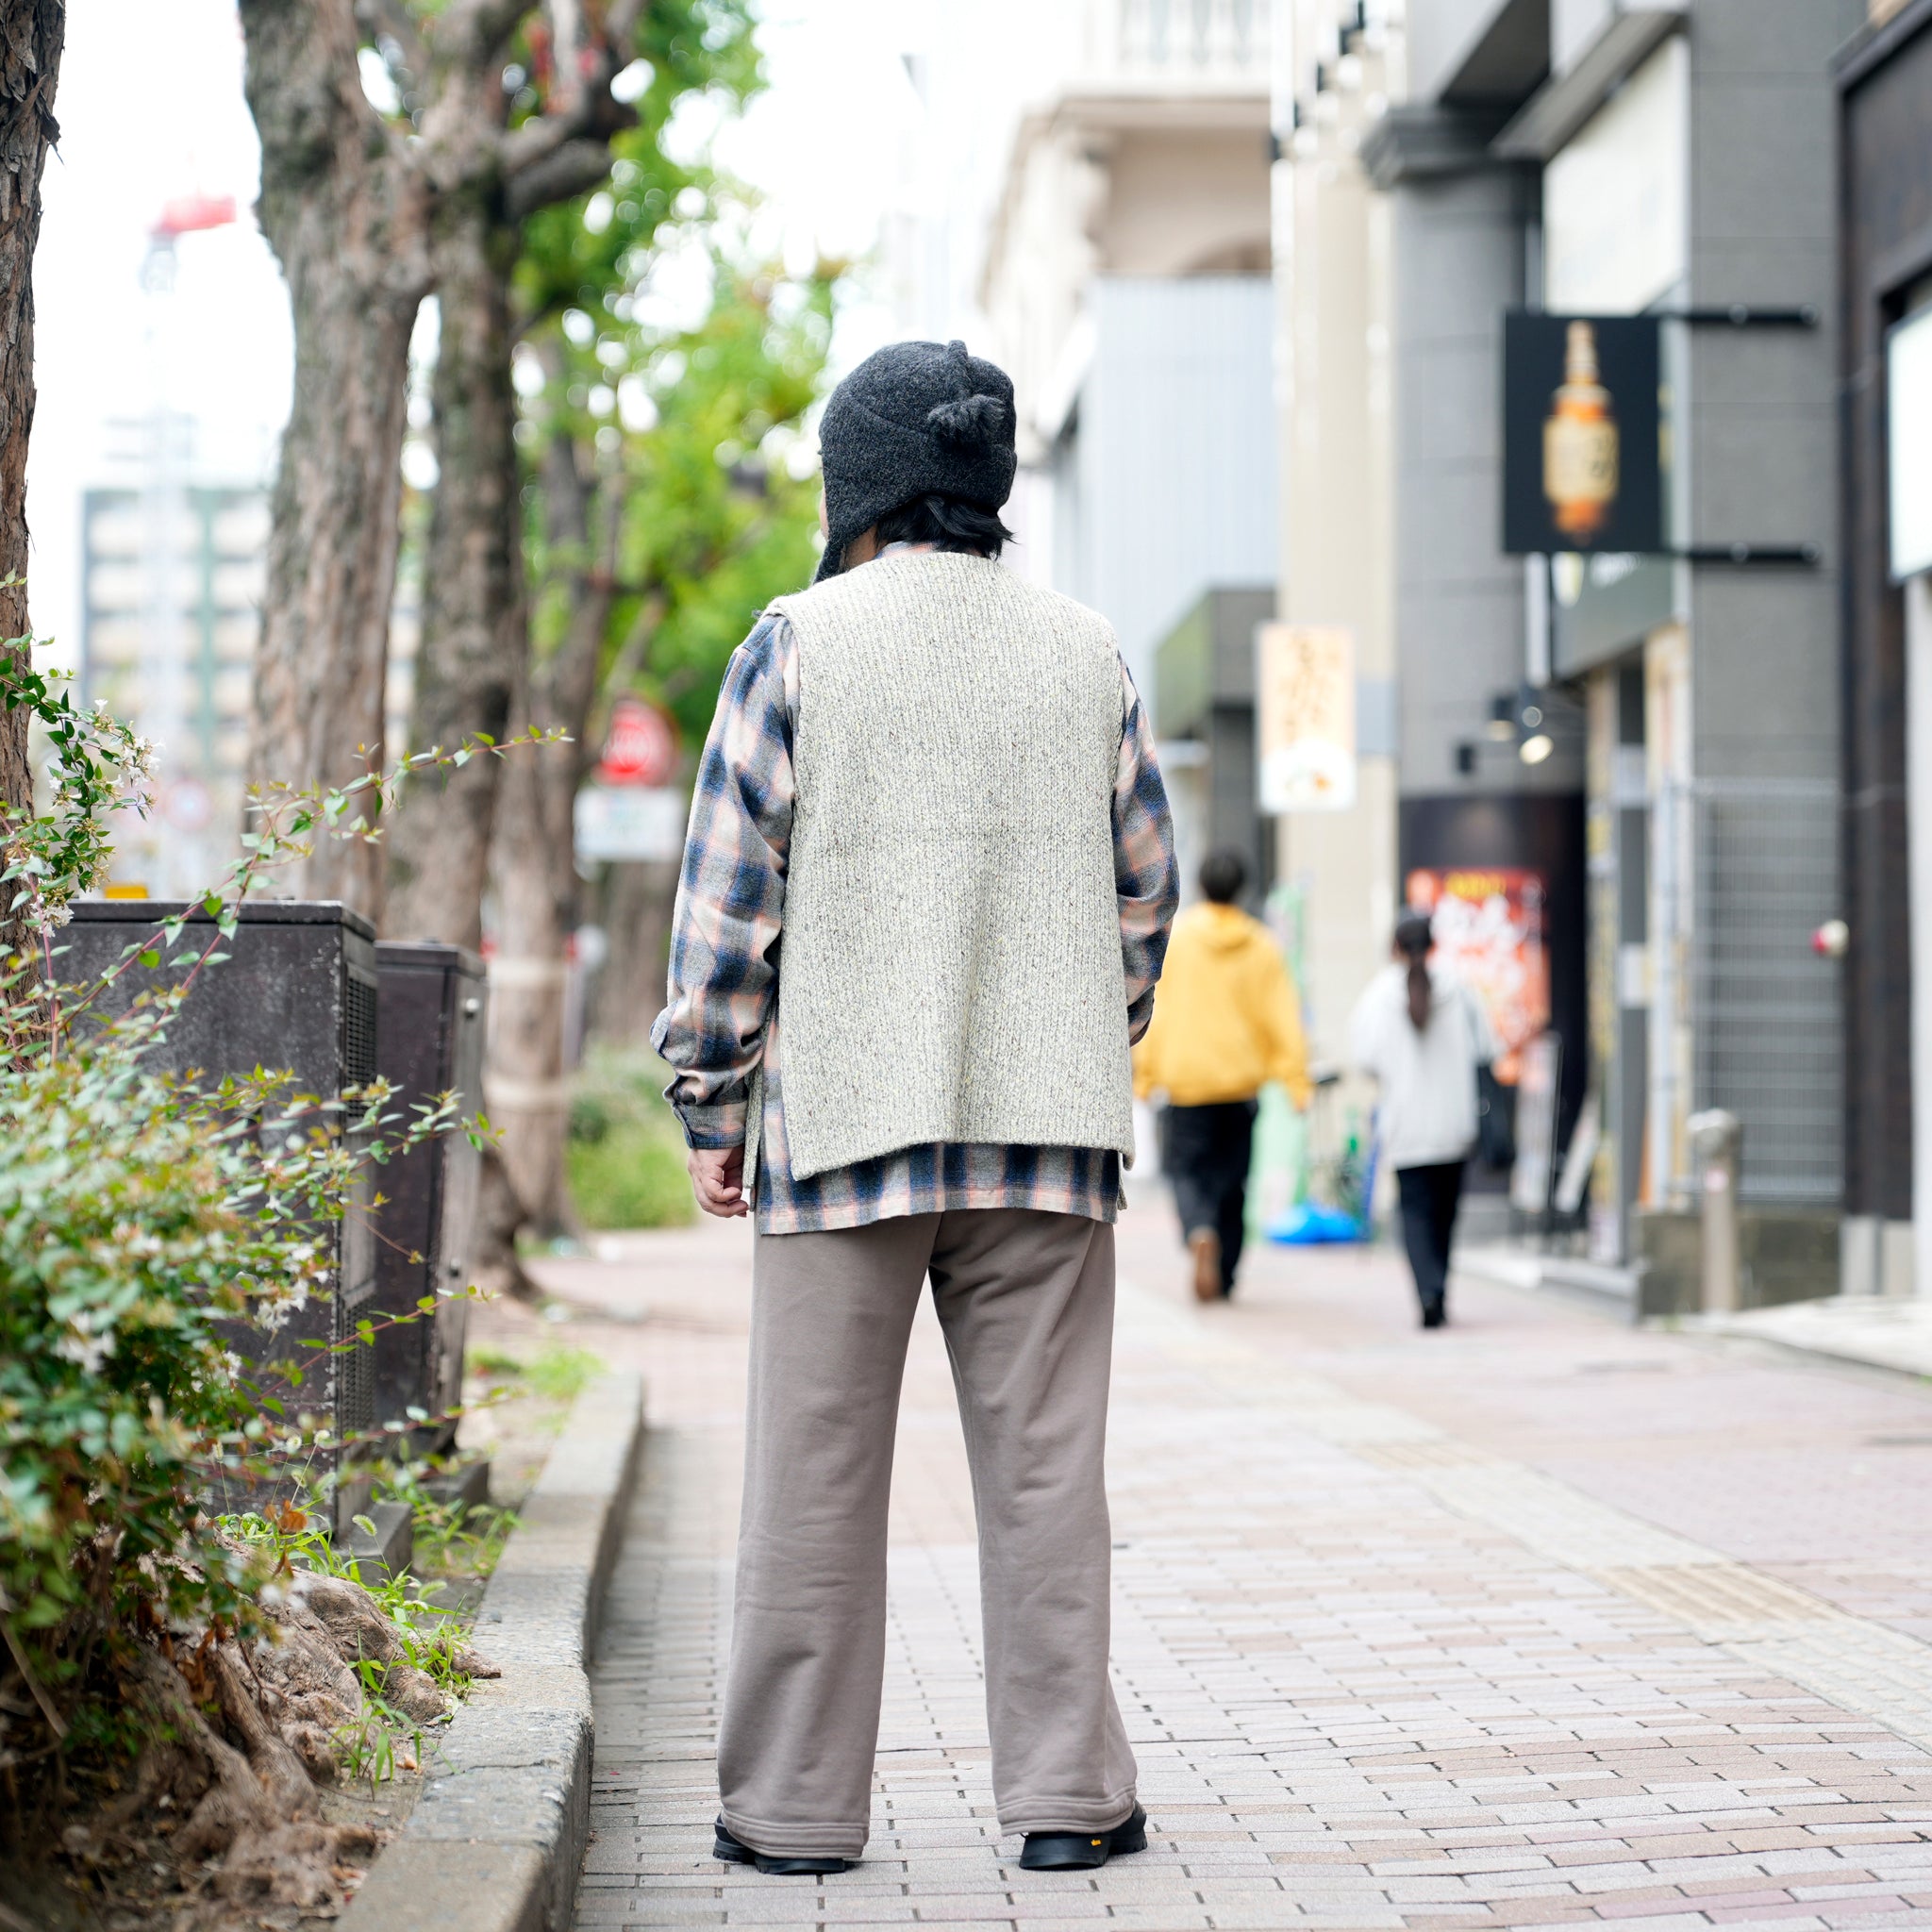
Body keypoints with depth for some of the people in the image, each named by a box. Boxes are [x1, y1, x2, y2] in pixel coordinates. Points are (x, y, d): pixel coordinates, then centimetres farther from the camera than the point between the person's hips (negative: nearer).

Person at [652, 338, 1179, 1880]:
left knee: (818, 1473, 4)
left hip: (842, 1117, -2)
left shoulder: (799, 644, -2)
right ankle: (1067, 1790, 7)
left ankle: (795, 1804, 10)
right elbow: (1144, 891, 12)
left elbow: (729, 897, -3)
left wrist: (712, 1107, 5)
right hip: (1047, 1121, 3)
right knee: (1043, 1462, 6)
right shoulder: (1086, 653, 7)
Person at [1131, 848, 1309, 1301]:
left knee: (1186, 1168, 4)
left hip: (1186, 1076, -2)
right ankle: (1223, 1278, 15)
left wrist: (1145, 1074, 3)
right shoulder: (1261, 945, 1)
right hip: (1241, 1077, 2)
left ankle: (1200, 1233, -27)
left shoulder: (1173, 937, -4)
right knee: (1230, 1176, 12)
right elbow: (1282, 1015, 0)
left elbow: (1154, 1009, -3)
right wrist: (1295, 1079, 2)